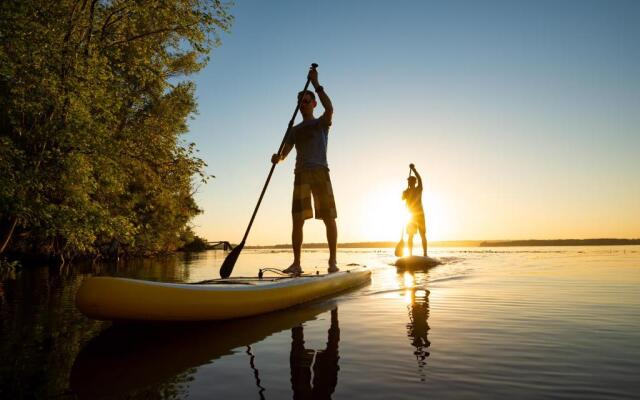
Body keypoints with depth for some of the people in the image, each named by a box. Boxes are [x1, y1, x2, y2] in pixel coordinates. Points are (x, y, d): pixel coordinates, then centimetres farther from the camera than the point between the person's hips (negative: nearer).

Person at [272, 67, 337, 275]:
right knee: (297, 220, -4)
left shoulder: (322, 123, 12)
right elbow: (284, 153, 11)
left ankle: (332, 261, 1)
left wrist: (316, 84, -12)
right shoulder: (294, 130, 21)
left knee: (329, 218, -5)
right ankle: (296, 263, -2)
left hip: (320, 172, -3)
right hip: (301, 174, 3)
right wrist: (277, 158, -13)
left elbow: (330, 109, -12)